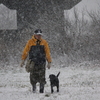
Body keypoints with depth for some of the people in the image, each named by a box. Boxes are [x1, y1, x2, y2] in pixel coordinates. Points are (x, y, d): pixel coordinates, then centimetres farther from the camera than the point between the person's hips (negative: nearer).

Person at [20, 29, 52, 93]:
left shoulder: (44, 42, 6)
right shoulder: (30, 42, 3)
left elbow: (47, 52, 7)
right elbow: (25, 51, 4)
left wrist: (49, 62, 3)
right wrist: (23, 60, 0)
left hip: (41, 62, 1)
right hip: (33, 62, -1)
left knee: (42, 77, -3)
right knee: (33, 76, -3)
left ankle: (42, 90, 5)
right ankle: (34, 86, 21)